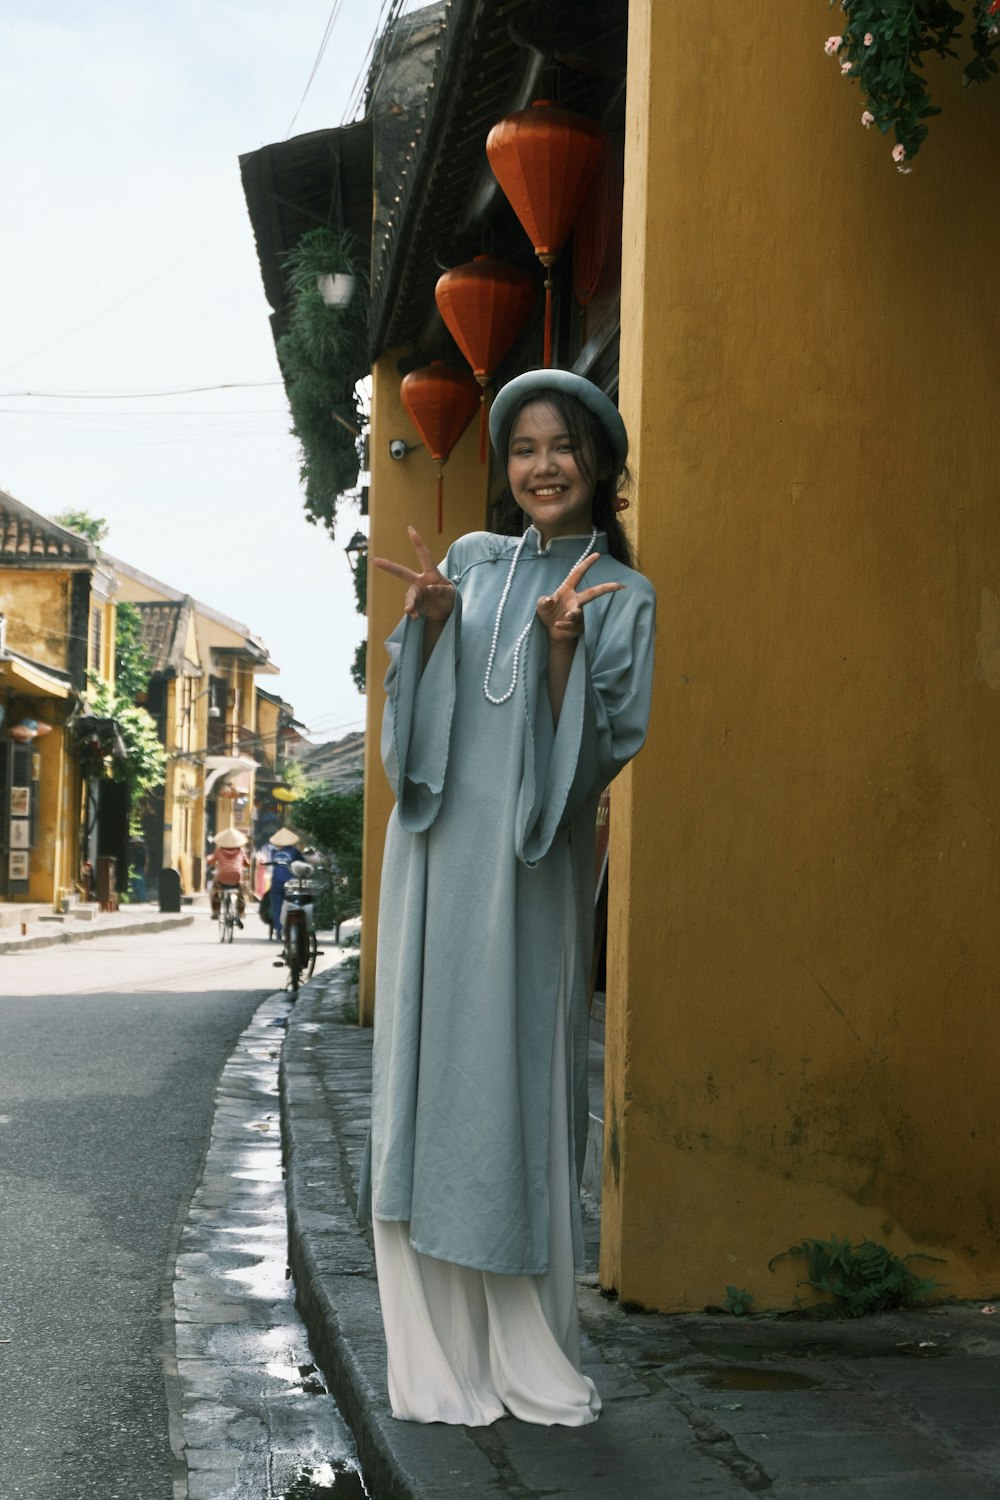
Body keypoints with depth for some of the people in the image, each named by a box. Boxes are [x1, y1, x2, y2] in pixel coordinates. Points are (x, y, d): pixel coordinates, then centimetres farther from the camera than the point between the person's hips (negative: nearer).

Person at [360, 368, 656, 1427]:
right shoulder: (471, 561, 14)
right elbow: (415, 711, 10)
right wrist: (428, 621, -6)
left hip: (531, 865, -3)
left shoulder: (623, 597, 6)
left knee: (520, 1081, -4)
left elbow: (603, 748, -4)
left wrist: (563, 644, -17)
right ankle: (438, 1356, 6)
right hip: (437, 849, 3)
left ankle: (530, 1359, 8)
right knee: (428, 1072, -1)